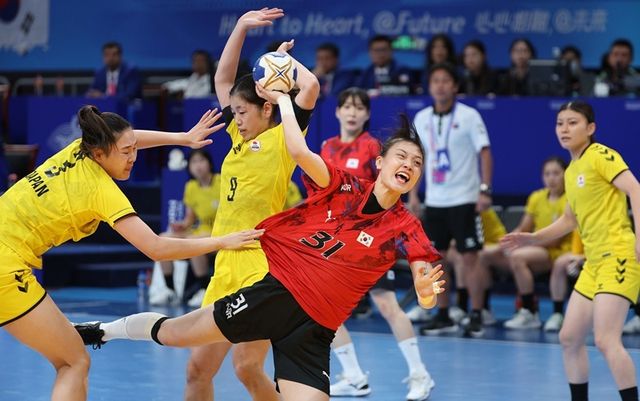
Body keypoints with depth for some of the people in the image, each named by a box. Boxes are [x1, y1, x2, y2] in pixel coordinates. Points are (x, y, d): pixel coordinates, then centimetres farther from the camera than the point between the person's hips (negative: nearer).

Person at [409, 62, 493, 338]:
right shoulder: (422, 119, 6)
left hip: (464, 199, -5)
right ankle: (443, 316, 14)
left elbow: (485, 153, -8)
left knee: (470, 258, -4)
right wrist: (413, 194, 9)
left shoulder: (468, 116, -7)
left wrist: (485, 190, -17)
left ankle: (476, 317, 2)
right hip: (434, 200, 5)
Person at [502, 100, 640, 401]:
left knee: (606, 340, -19)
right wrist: (531, 238, 19)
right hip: (594, 263, 9)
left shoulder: (601, 156, -8)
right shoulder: (571, 171, 17)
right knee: (569, 338, 9)